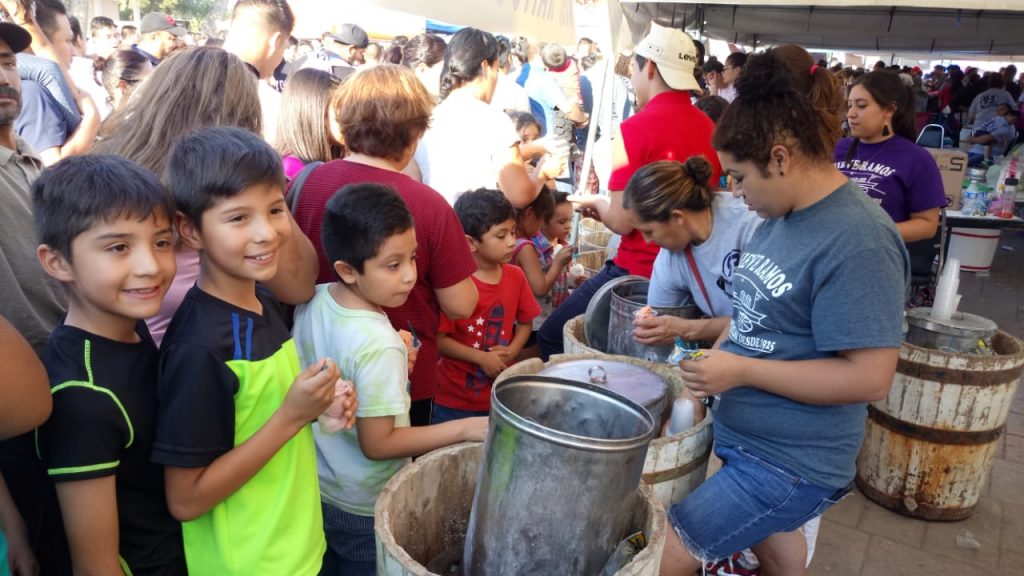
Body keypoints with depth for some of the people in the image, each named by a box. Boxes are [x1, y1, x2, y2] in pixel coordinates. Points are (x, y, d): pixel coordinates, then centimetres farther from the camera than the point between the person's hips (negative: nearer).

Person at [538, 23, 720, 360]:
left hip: (641, 271, -7)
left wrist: (595, 203, 6)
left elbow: (621, 222, -16)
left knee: (553, 336, 9)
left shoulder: (636, 129, -15)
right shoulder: (709, 128, 5)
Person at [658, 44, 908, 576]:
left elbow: (869, 377, -27)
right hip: (745, 436, 9)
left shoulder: (857, 241, -25)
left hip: (792, 465, -8)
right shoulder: (784, 215, 2)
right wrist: (720, 353, 1)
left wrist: (742, 371, -24)